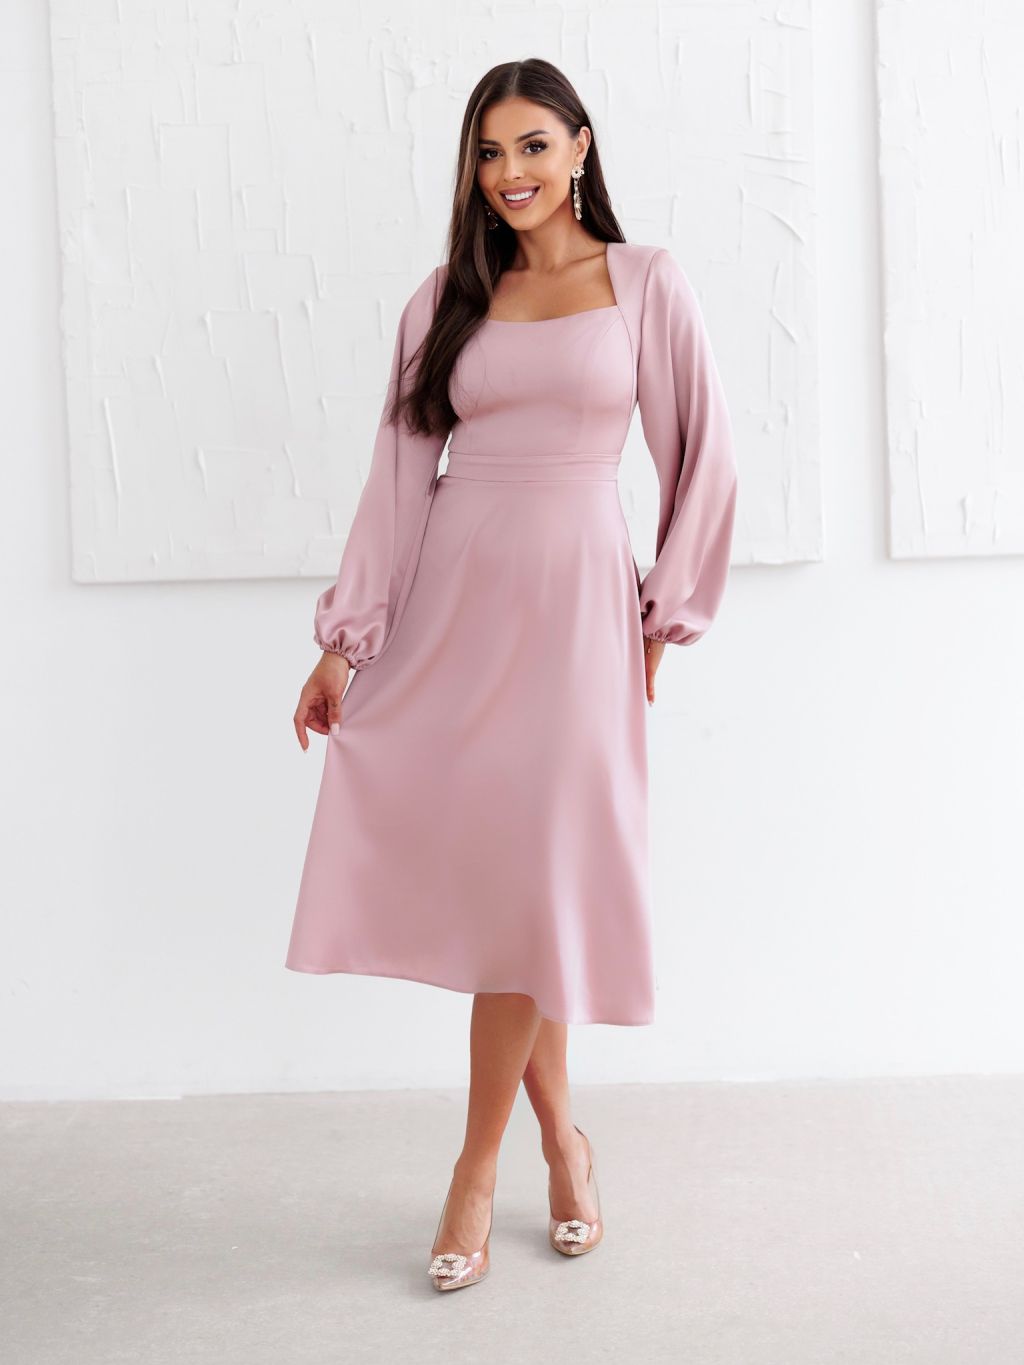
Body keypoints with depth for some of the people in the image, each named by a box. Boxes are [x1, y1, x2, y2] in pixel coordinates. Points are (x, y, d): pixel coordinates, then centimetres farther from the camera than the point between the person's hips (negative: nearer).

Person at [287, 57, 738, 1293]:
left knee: (535, 880, -4)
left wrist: (661, 619, 3)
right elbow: (400, 472, 7)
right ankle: (561, 1137, 19)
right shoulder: (446, 300, 10)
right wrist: (344, 642, 2)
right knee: (473, 873, -2)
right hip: (450, 599, 3)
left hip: (575, 601, -2)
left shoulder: (646, 284, 3)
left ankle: (476, 1172, 11)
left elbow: (703, 461, 5)